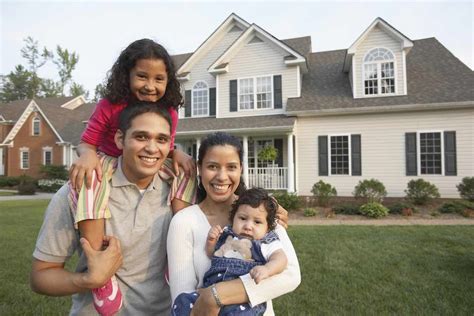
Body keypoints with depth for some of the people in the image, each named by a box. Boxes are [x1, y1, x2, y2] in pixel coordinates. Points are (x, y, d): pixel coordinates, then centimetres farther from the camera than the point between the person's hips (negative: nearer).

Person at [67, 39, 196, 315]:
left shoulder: (169, 111, -4)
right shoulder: (110, 106, -12)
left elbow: (166, 147, 6)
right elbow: (87, 142, -7)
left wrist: (177, 153, -18)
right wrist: (87, 155, -32)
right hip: (109, 162, -3)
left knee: (186, 169, -17)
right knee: (87, 176, -36)